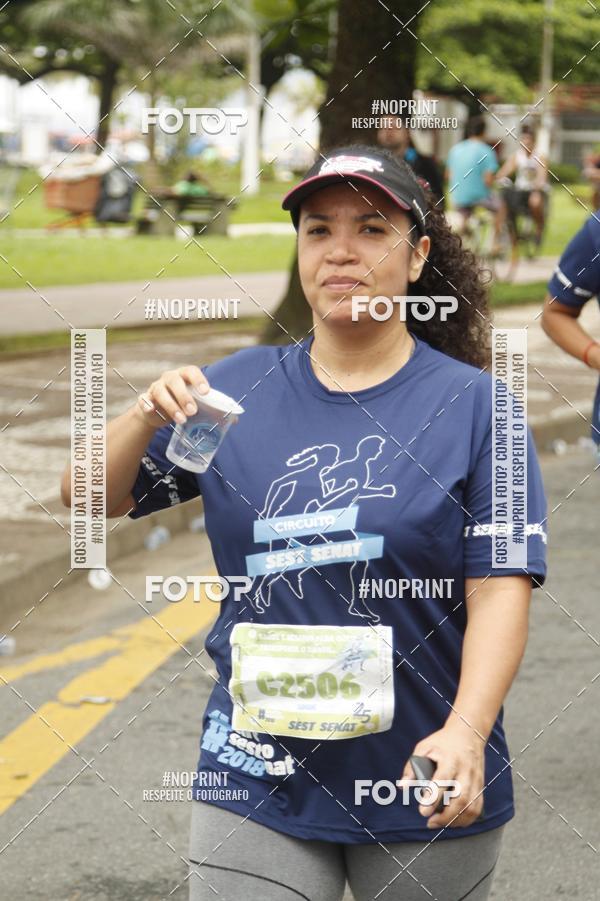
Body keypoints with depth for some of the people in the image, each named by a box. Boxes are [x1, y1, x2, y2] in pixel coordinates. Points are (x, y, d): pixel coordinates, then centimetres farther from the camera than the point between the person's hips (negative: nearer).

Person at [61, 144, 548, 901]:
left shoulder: (473, 404, -3)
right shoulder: (238, 389, 5)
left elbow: (501, 586, -9)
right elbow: (92, 500, 8)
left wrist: (467, 731, -23)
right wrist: (145, 418, -12)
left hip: (426, 788, -1)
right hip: (258, 781, 1)